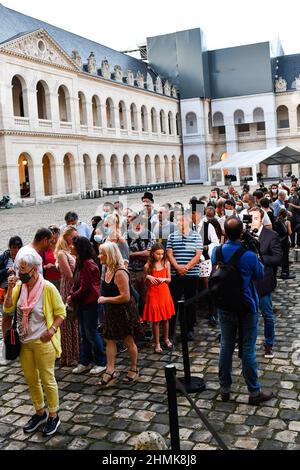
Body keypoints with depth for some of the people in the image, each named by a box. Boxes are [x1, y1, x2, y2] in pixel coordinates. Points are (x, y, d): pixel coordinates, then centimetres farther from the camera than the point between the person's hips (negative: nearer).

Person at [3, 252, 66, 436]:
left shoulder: (48, 288, -15)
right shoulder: (19, 286, 0)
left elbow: (61, 313, -8)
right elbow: (7, 309, -5)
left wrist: (52, 330, -21)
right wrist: (10, 288, -14)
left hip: (42, 342, -5)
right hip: (24, 341, 5)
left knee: (47, 380, 7)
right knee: (31, 380, 17)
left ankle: (54, 416, 24)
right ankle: (40, 413, 36)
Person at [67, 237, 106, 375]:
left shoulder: (88, 264, -20)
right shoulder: (80, 262, 10)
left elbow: (85, 287, -20)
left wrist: (73, 297, -9)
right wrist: (72, 294, -2)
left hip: (90, 303, -10)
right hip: (82, 303, 10)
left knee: (91, 333, -1)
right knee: (84, 333, 15)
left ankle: (101, 363, 11)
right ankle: (85, 362, 25)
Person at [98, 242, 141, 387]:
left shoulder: (120, 273, -26)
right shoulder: (108, 270, 3)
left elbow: (125, 297, -28)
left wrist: (105, 299, -21)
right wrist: (103, 298, 3)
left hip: (123, 311, -8)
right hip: (111, 311, 8)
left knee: (128, 341, 9)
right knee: (109, 339, 5)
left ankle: (134, 370, 27)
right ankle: (111, 371, 9)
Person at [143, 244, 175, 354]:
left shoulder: (166, 264, 1)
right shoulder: (148, 266, -4)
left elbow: (169, 280, 8)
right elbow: (146, 283, 4)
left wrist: (164, 279, -12)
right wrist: (148, 277, -16)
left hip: (164, 292, 2)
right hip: (153, 294, -2)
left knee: (165, 318, 12)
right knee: (156, 320, 2)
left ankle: (166, 339, 31)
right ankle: (157, 344, 12)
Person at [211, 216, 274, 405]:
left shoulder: (217, 252, -8)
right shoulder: (250, 255, -20)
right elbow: (260, 275, -2)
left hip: (225, 307, 4)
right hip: (247, 307, -3)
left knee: (226, 347, 13)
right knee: (248, 349, 5)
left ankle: (225, 390, 23)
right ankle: (254, 392, 16)